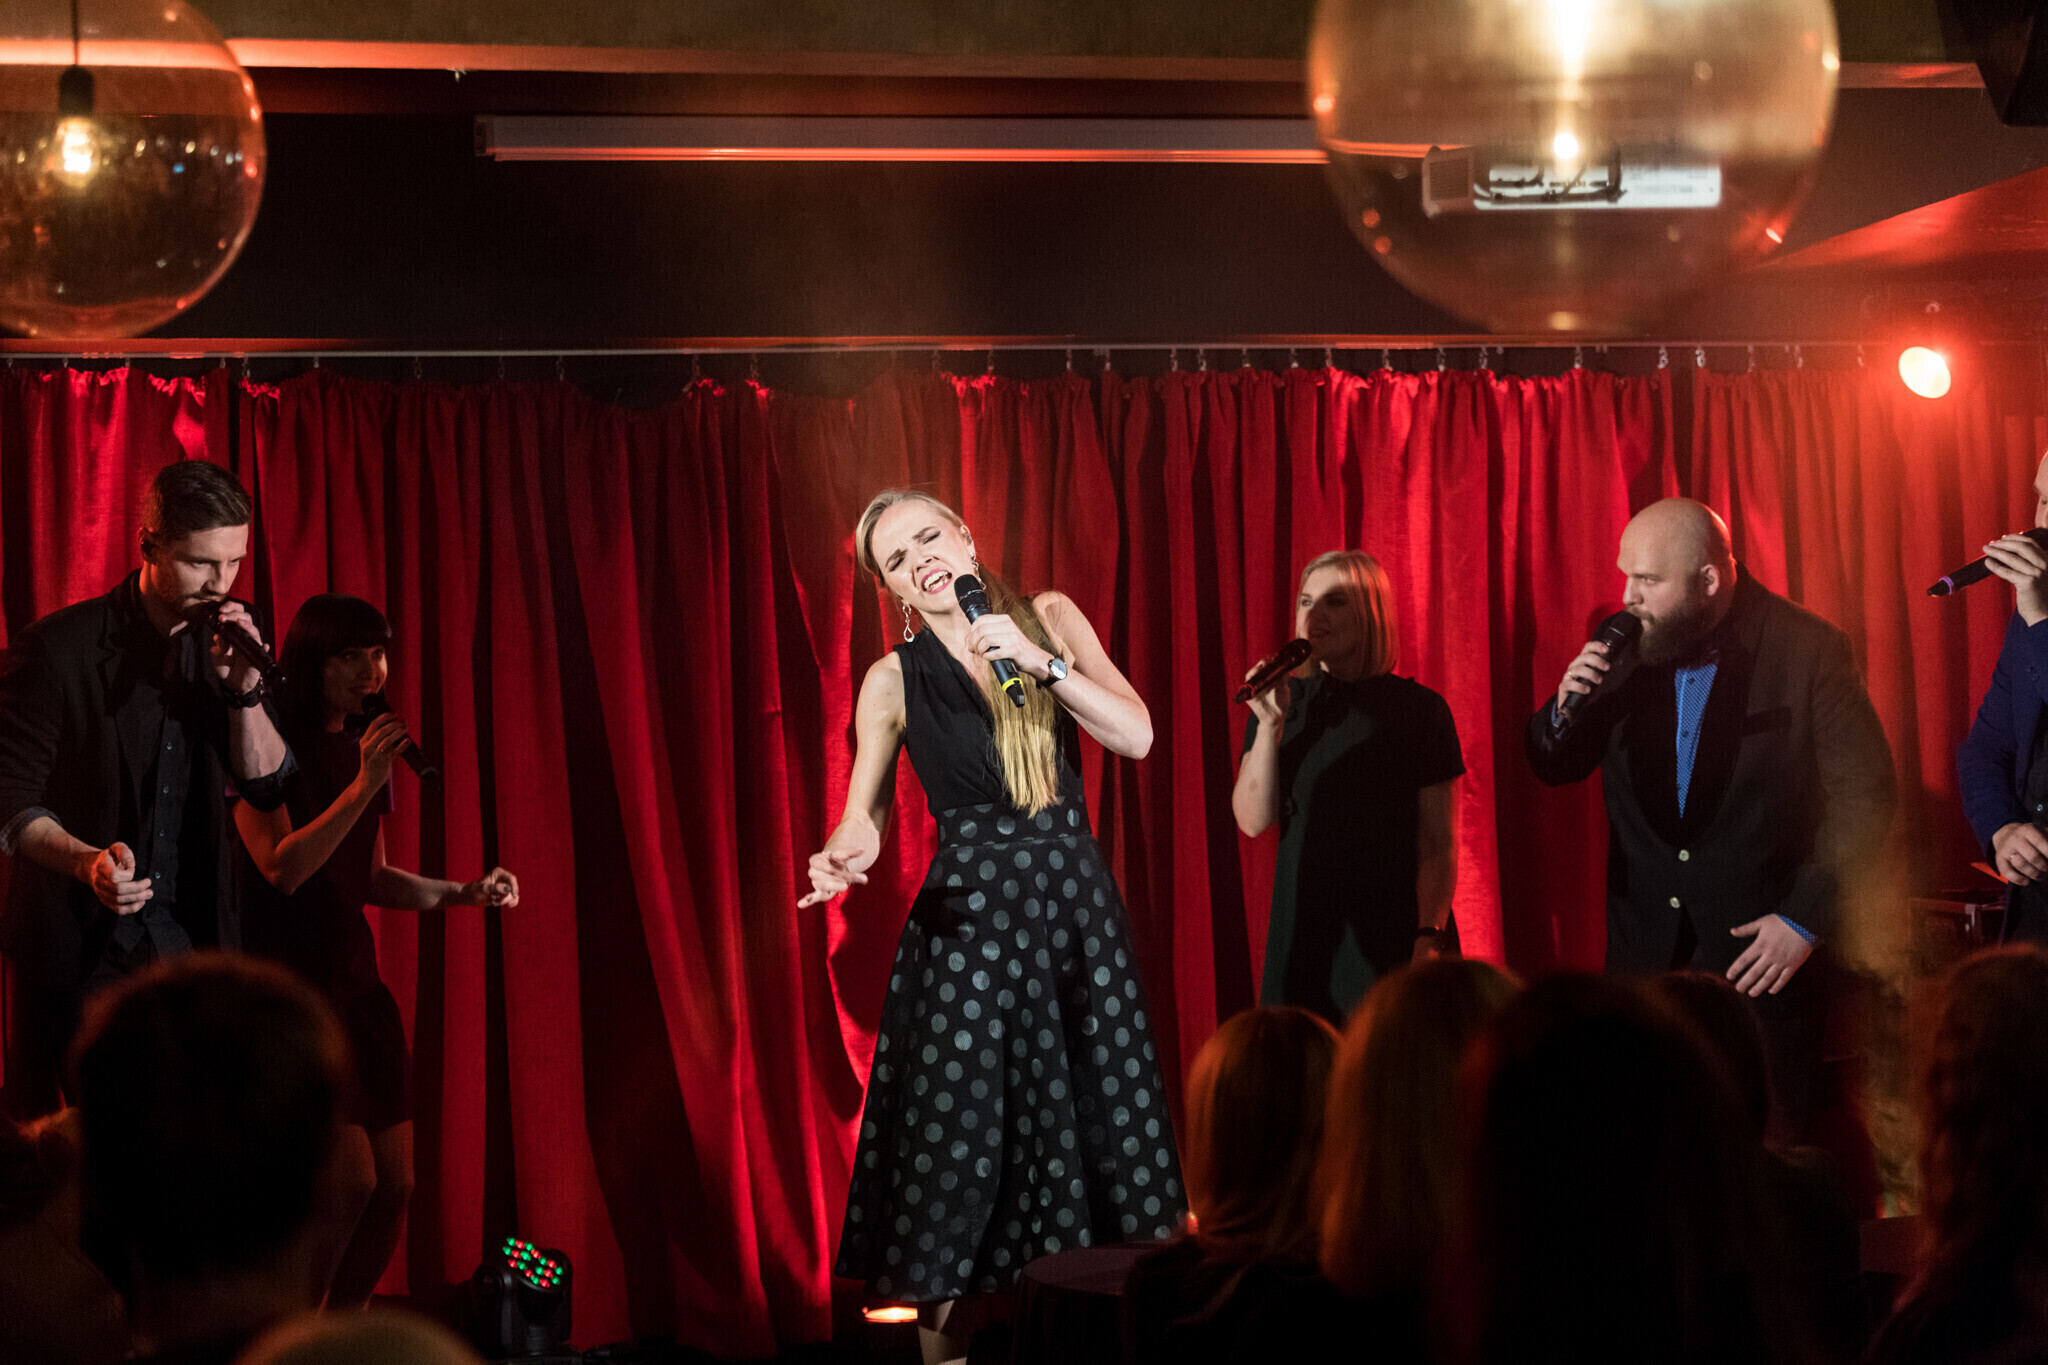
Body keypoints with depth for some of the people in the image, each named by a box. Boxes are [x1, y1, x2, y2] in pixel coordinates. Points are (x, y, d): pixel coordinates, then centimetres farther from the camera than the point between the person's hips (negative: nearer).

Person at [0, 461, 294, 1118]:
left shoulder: (226, 645, 7)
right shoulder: (58, 649, -9)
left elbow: (268, 787, 6)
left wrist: (244, 689, -10)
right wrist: (87, 860, -29)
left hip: (189, 945, 4)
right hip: (77, 947, -4)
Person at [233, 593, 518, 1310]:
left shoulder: (361, 747, 13)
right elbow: (283, 868, -20)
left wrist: (463, 893, 5)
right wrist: (363, 787, -25)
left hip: (355, 981, 8)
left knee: (394, 1185, 4)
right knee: (352, 1179, -14)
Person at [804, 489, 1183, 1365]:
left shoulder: (1048, 618, 5)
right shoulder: (894, 679, 3)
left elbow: (1136, 736, -3)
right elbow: (865, 817, 2)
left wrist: (1041, 662, -13)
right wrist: (842, 859, -21)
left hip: (1076, 903, 2)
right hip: (967, 919, -1)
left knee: (1100, 1132, 2)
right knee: (963, 1138, -2)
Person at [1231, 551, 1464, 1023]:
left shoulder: (1419, 709, -2)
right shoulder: (1284, 703, 9)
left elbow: (1439, 844, -3)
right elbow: (1252, 821, 0)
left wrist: (1430, 940, -13)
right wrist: (1270, 725, -10)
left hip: (1389, 938, -3)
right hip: (1300, 933, 3)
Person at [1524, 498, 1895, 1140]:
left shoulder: (1809, 651, -8)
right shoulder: (1623, 646, 3)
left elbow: (1862, 797, -7)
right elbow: (1554, 767, 12)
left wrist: (1806, 919, -13)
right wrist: (1567, 707, -10)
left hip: (1763, 954, -3)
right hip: (1642, 954, 4)